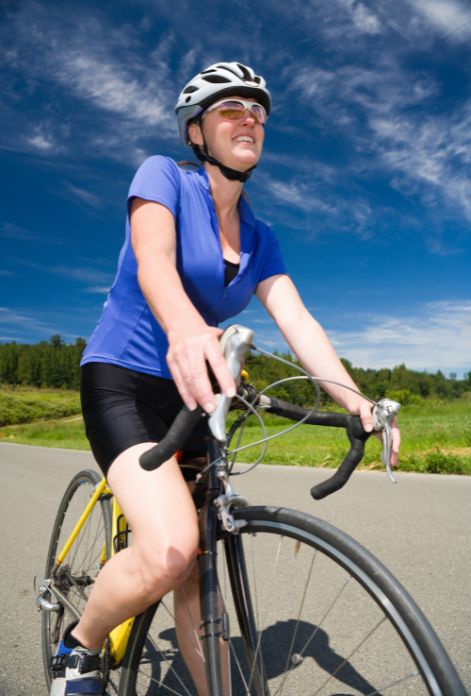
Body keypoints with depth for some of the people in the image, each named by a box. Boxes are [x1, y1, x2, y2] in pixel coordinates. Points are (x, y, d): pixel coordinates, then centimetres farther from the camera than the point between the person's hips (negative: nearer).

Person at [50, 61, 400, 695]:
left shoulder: (259, 237, 8)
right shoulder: (163, 175, -6)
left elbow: (296, 319, -3)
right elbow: (153, 265, -25)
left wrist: (355, 400, -18)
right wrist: (186, 328, -48)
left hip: (189, 395, 6)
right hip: (123, 381, -5)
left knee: (195, 570, 6)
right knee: (169, 549, -24)